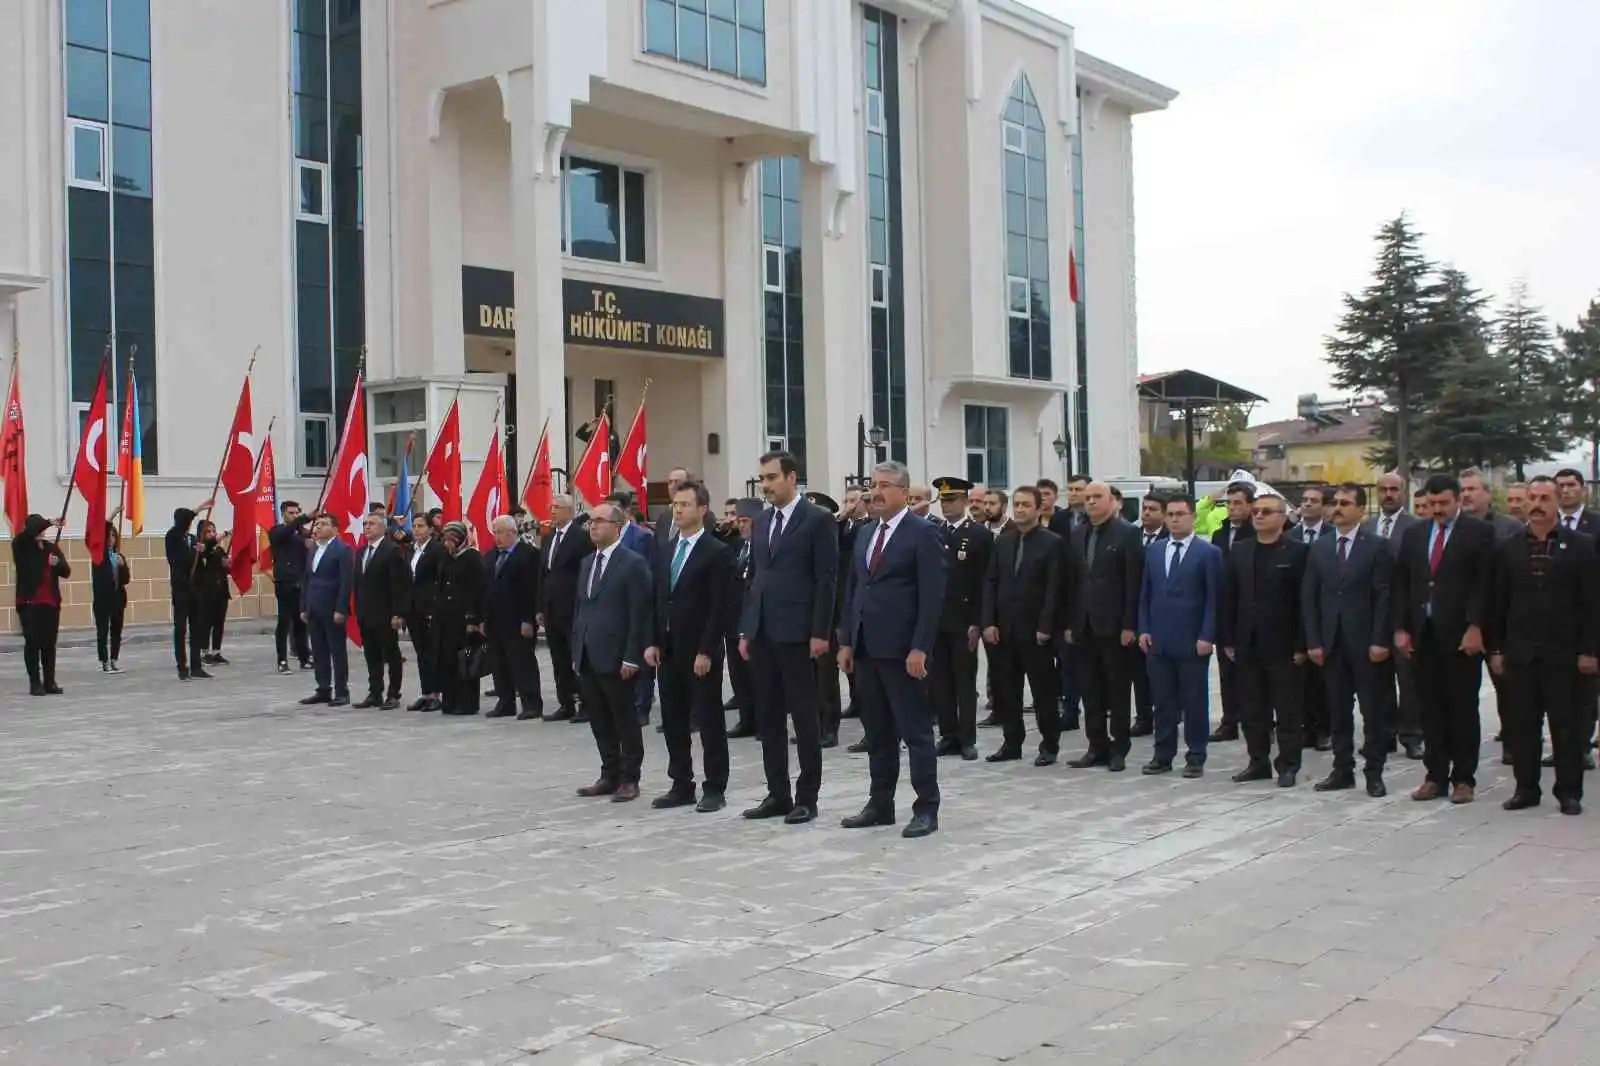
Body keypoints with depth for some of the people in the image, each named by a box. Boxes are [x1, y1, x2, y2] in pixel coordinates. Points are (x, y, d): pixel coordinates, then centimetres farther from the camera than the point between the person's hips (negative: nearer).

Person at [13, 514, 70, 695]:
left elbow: (66, 572, 4)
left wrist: (57, 564, -17)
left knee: (50, 644, 6)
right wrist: (49, 522, -30)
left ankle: (50, 682, 12)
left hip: (51, 603, 4)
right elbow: (24, 534, -24)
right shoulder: (21, 546, 0)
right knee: (32, 643, -2)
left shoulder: (52, 547, 10)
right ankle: (35, 683, 2)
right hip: (29, 603, -3)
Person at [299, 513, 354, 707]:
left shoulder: (342, 550, -8)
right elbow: (308, 580, 18)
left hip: (333, 610, -7)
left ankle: (341, 691, 4)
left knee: (338, 651, -1)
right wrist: (304, 607, 12)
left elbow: (346, 582, -14)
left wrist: (340, 609, -19)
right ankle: (323, 690, 15)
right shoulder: (313, 550, 16)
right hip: (314, 611, 7)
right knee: (319, 652, 9)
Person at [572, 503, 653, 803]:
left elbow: (639, 615, -12)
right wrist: (576, 651, 14)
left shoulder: (633, 564, -8)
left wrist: (631, 658, -16)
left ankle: (629, 779, 10)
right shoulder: (587, 563, 16)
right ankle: (610, 775, 20)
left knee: (625, 719, 2)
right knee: (600, 721, 11)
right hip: (588, 657, 7)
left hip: (616, 658, -7)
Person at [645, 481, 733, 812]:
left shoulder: (717, 553, -9)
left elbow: (719, 608, -13)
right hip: (668, 648, 7)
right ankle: (681, 786, 19)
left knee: (710, 721, 2)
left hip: (700, 651, -7)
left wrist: (706, 652, -18)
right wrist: (653, 642, 5)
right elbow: (659, 599, 14)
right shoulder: (667, 549, 12)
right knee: (673, 721, 10)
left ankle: (715, 789, 9)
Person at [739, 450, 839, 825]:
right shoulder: (762, 522, 14)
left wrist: (820, 633, -14)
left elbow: (826, 580, -10)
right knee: (768, 718, 9)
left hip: (797, 633, -7)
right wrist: (746, 630, 12)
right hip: (762, 633, 7)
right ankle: (778, 794, 18)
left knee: (804, 717, 0)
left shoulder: (818, 520, -6)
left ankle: (807, 797, 8)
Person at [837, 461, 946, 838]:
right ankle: (880, 804, 21)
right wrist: (846, 640, 11)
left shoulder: (923, 533, -7)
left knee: (916, 731, -1)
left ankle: (926, 809, 5)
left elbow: (932, 595, -13)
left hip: (902, 649, -7)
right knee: (877, 733, 13)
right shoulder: (866, 533, 15)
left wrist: (919, 648, -18)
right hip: (866, 648, 7)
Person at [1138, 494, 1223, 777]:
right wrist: (1144, 630, 4)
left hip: (1193, 642, -4)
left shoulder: (1208, 552, -2)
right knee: (1162, 701, 8)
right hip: (1158, 640, 4)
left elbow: (1214, 599, -5)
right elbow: (1145, 594, 13)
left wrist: (1207, 636, -12)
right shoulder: (1153, 550, 12)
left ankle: (1196, 758, 11)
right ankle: (1163, 755, 15)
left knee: (1195, 701, 3)